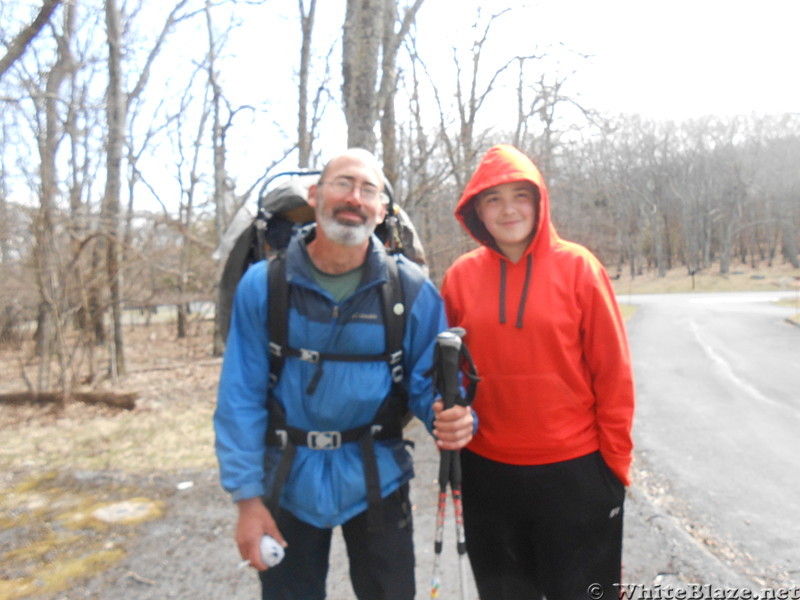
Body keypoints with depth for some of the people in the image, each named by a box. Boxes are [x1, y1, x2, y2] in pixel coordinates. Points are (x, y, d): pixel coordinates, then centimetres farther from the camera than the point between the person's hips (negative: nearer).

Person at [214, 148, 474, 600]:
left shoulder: (411, 289, -10)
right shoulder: (263, 285, -10)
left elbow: (428, 380, -5)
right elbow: (241, 398, -7)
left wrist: (451, 417, -27)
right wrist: (247, 497, -8)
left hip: (376, 480, 0)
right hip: (288, 482, 1)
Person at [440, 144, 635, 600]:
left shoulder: (577, 266, -7)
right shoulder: (461, 276, 0)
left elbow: (613, 371, -5)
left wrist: (615, 459, -5)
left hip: (574, 469, -2)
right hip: (488, 471, 3)